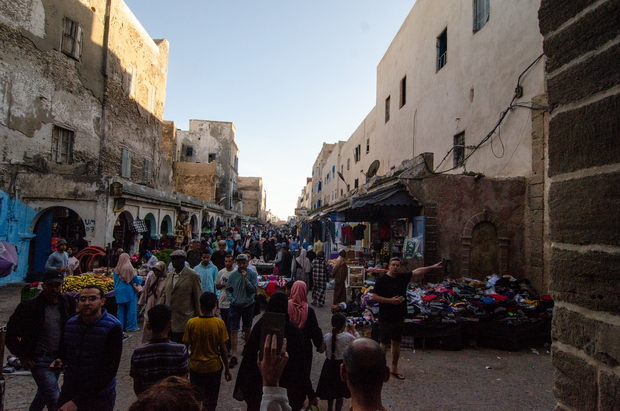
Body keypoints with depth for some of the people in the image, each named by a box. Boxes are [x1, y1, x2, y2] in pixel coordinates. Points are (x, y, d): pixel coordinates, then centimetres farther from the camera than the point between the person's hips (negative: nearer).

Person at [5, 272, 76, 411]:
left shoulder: (67, 303, -5)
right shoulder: (29, 306, -16)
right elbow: (11, 333, -6)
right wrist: (22, 357, -8)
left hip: (57, 358, 5)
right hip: (39, 360, -4)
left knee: (44, 392, 24)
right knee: (55, 399, -6)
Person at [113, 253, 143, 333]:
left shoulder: (116, 269, 5)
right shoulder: (128, 267, -14)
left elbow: (115, 281, 13)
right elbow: (135, 279, -8)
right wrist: (140, 279, 13)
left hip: (119, 292, 6)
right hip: (128, 291, -6)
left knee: (121, 309, 12)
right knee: (131, 308, 2)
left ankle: (121, 326, 16)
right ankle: (131, 326, 5)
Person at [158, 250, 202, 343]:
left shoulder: (192, 276, -7)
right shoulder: (170, 274, 13)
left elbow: (198, 299, -5)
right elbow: (164, 294, 18)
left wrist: (197, 318, -4)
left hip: (183, 319, -6)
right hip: (168, 318, 6)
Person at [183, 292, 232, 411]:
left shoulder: (191, 323, -13)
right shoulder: (219, 323, -15)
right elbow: (223, 349, -11)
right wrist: (227, 369, 1)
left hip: (195, 366, 1)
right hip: (214, 367, -1)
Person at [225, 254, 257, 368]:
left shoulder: (252, 274, -7)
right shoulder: (233, 275, -2)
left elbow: (253, 290, -14)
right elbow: (228, 289, 7)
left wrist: (245, 279, -22)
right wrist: (231, 299, -8)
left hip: (248, 305, 0)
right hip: (235, 306, 0)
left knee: (247, 328, 18)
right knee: (234, 330, -3)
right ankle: (234, 356, 3)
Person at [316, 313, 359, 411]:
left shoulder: (327, 337, -15)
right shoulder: (348, 337, -21)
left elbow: (321, 350, 0)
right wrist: (354, 331, 1)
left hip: (329, 365, 3)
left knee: (330, 388, 24)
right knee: (340, 391, 17)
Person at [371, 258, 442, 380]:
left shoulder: (402, 277, 6)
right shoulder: (382, 280, -11)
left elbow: (417, 271, 10)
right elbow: (374, 297, -14)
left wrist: (433, 267, 8)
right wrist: (390, 300, -20)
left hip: (399, 317, 6)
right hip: (386, 318, -6)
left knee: (396, 344, 14)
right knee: (385, 344, -1)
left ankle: (394, 368, 28)